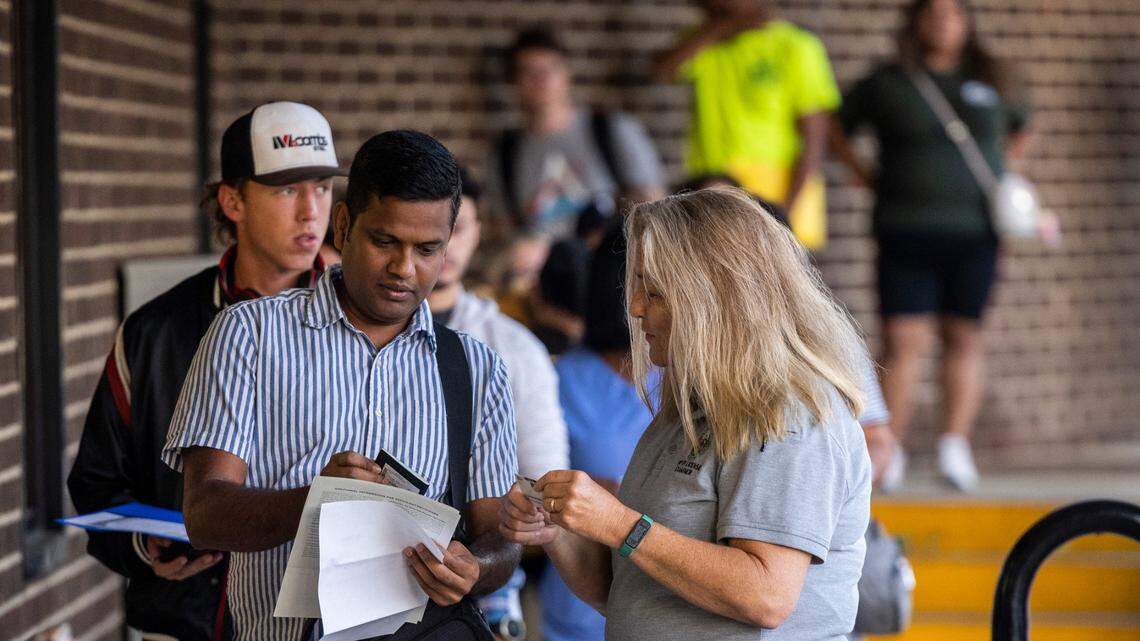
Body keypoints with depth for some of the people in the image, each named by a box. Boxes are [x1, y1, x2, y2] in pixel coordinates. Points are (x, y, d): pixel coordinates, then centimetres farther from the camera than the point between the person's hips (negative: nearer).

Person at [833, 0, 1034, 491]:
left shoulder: (991, 83, 10)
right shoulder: (886, 84, 5)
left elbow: (1020, 125, 29)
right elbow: (836, 126, 17)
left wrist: (997, 170, 15)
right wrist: (864, 175, 7)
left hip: (974, 232, 2)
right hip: (905, 230, -2)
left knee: (964, 338, 2)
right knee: (903, 340, -7)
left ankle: (956, 448, 4)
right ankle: (888, 455, -4)